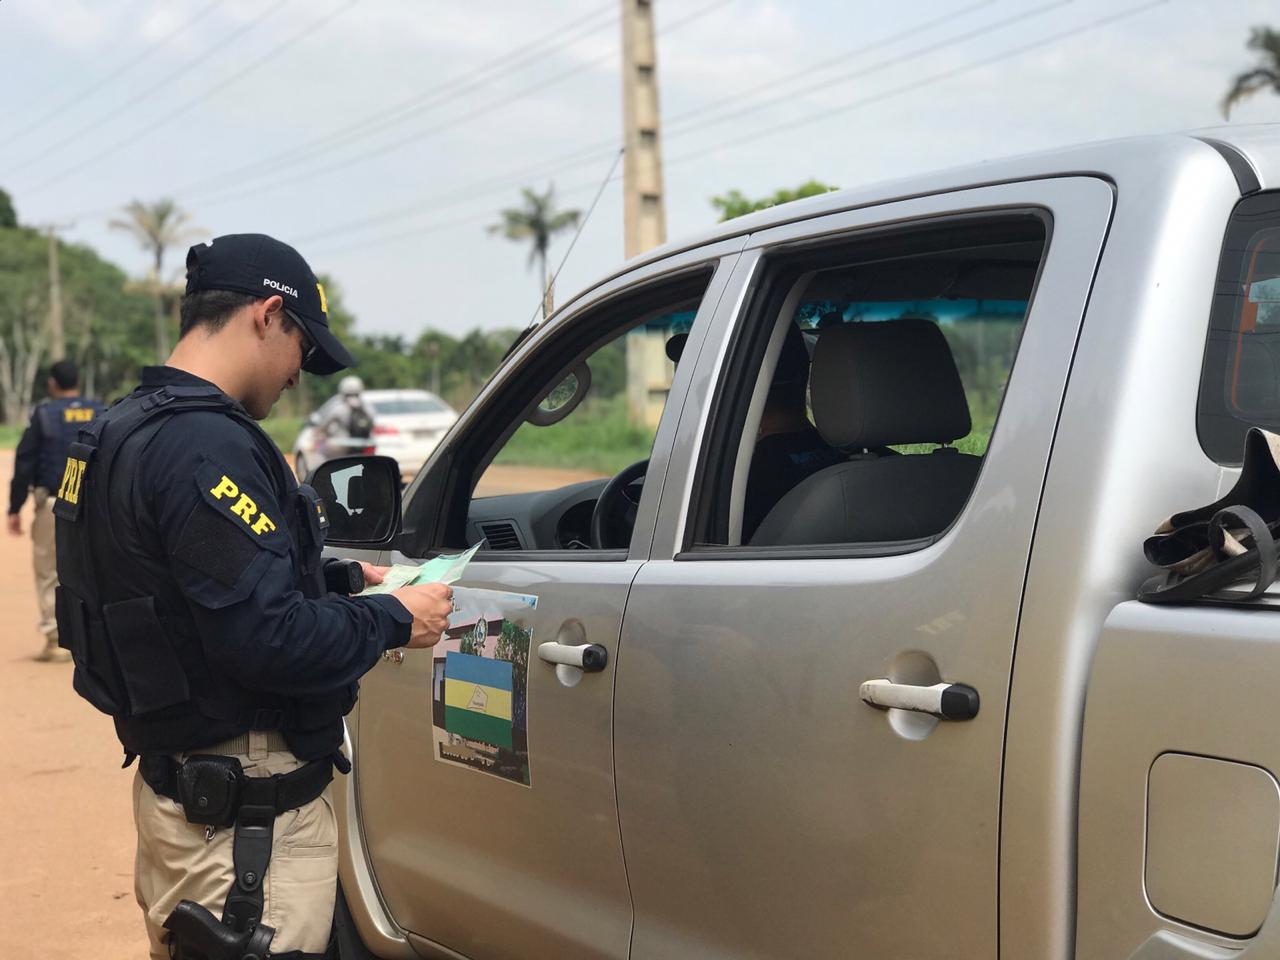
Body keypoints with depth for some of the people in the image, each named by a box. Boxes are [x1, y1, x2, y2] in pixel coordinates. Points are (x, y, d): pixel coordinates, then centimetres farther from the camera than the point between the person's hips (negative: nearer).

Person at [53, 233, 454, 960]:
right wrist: (393, 620, -12)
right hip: (247, 816, -10)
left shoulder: (134, 431, 9)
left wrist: (334, 582, 14)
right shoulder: (205, 446, -23)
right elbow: (268, 640, -26)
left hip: (181, 784, 10)